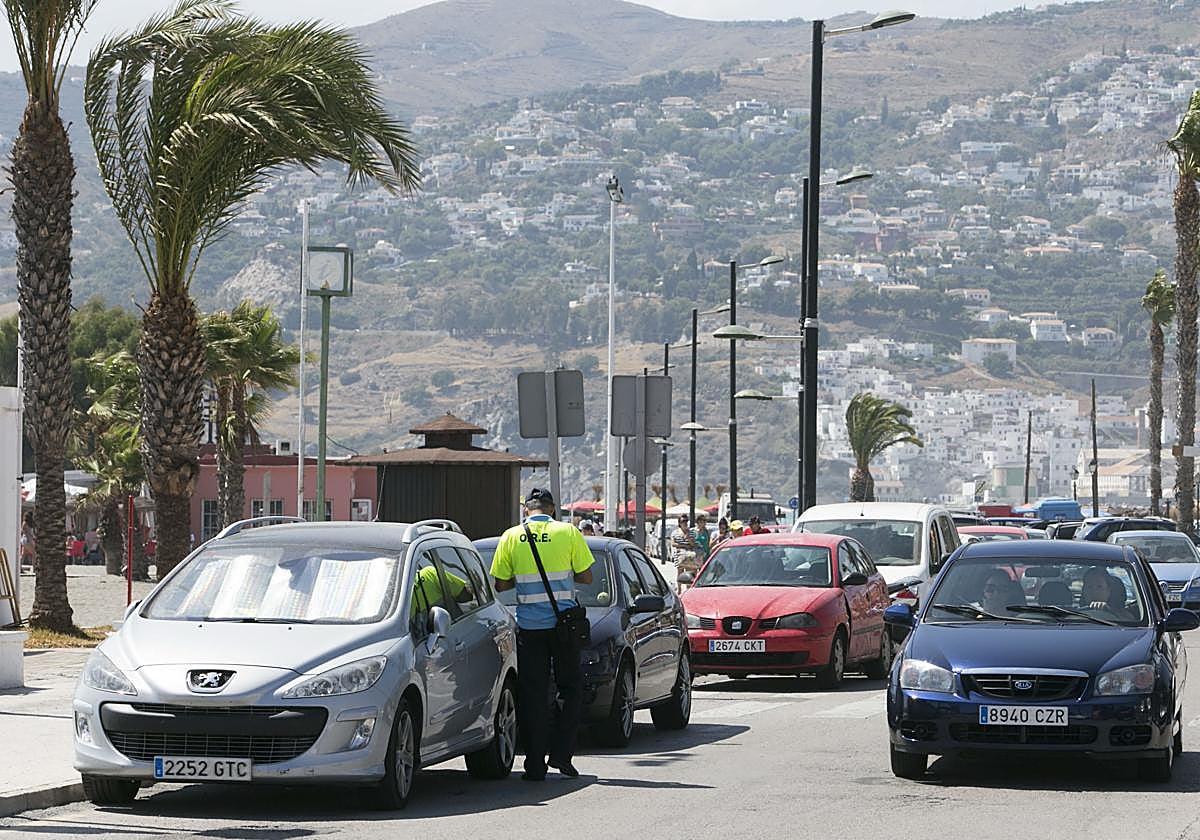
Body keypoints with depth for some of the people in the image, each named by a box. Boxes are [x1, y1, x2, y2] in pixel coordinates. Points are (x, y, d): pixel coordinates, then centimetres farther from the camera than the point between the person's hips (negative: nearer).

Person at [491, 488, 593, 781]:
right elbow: (586, 576, 0)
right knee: (571, 690, 13)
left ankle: (535, 765, 2)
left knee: (532, 694, 5)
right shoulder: (568, 532, -3)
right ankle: (561, 752, 2)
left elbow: (500, 584, 3)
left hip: (529, 627, 1)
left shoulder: (511, 537, 1)